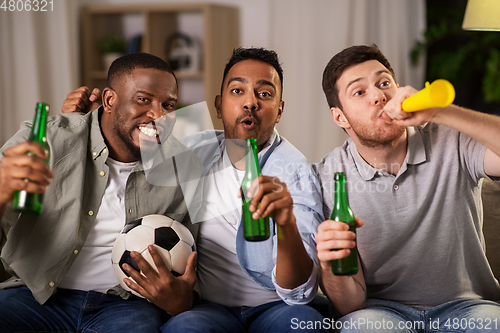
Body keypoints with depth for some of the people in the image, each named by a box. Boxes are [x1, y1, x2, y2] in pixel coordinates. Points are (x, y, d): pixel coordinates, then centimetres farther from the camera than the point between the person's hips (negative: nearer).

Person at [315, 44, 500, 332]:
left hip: (464, 305, 1)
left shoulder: (451, 143, -4)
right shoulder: (327, 179, -6)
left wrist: (436, 113, -32)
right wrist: (329, 265, -31)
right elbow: (351, 305, -7)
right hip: (382, 308, 0)